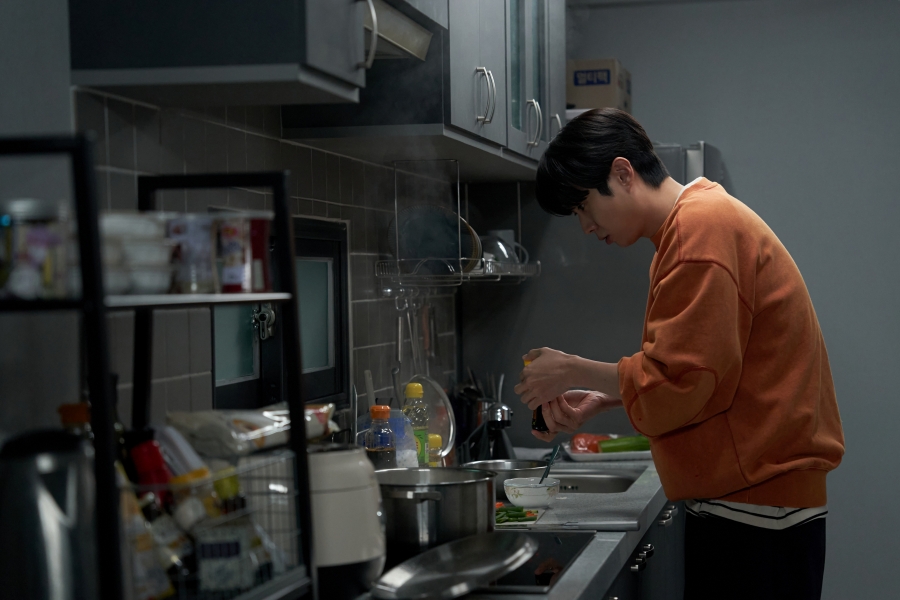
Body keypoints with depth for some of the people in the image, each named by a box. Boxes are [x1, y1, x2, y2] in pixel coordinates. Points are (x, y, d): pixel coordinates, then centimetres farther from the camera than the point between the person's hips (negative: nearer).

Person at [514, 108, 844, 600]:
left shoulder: (701, 226, -17)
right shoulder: (699, 217, 16)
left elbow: (679, 383, -21)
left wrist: (575, 371, -7)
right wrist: (602, 400, 10)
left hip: (756, 502, -10)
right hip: (739, 495, 10)